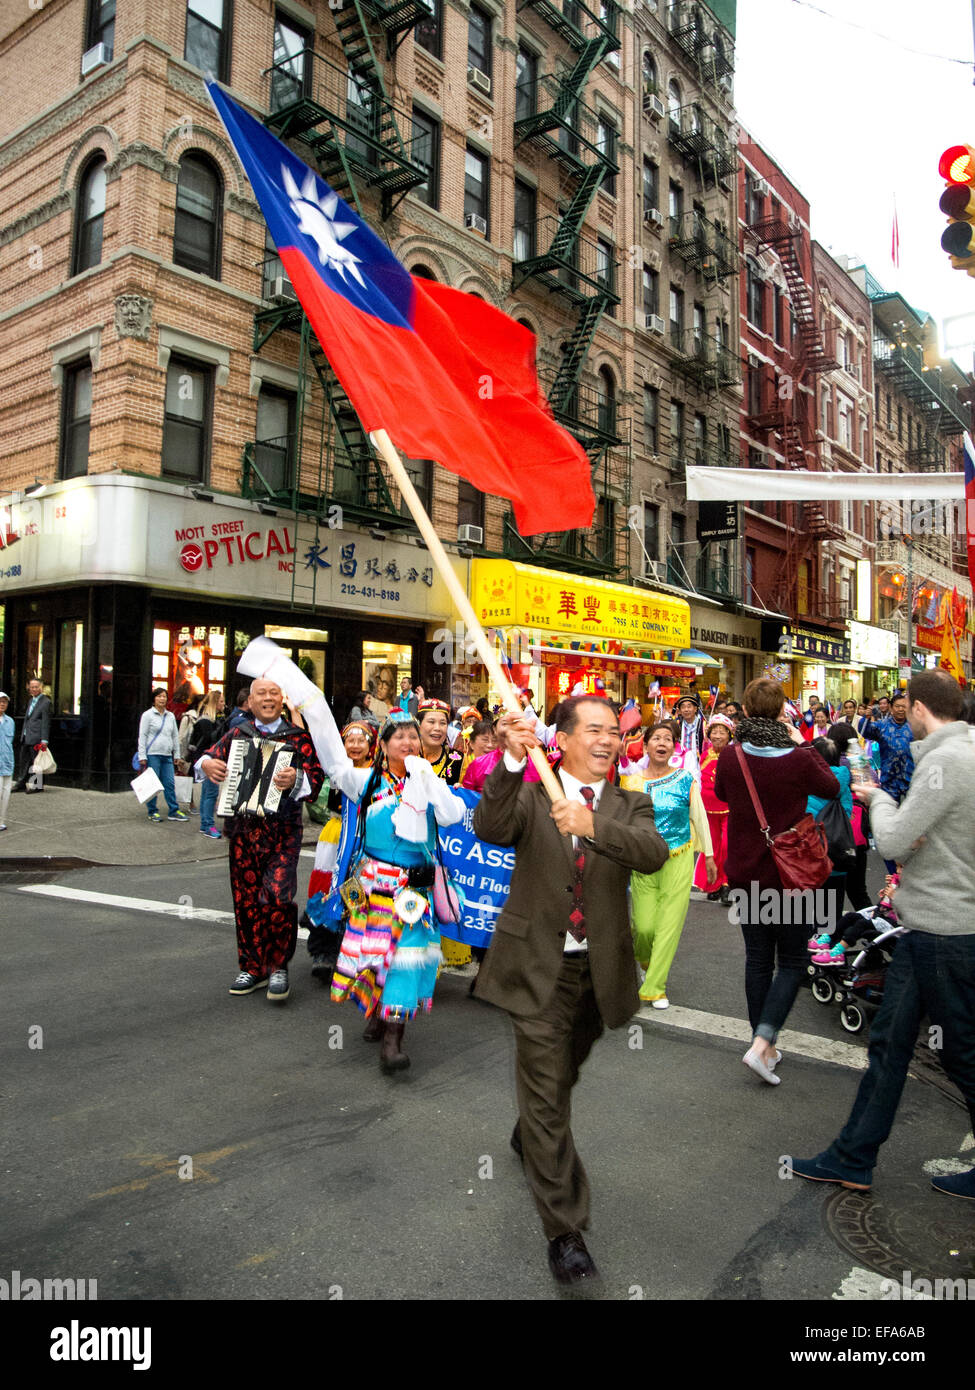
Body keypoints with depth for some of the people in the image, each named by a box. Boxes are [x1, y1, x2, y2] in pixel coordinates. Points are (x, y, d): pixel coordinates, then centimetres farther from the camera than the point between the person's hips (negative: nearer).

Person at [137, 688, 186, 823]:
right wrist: (142, 756, -8)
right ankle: (152, 811, 9)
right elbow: (142, 736, -3)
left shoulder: (171, 716, 15)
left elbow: (175, 736, 19)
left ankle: (174, 811, 6)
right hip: (152, 755, -5)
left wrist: (176, 755, 15)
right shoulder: (148, 715, -1)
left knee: (170, 784, 2)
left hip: (167, 756, 5)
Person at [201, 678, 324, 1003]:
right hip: (242, 829, 4)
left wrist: (297, 780, -28)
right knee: (246, 901, 9)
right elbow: (210, 755, 14)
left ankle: (277, 967, 2)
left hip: (282, 832, -3)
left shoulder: (298, 738, 2)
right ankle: (253, 968, 24)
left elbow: (316, 777, -7)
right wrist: (207, 763, -9)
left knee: (277, 896, -16)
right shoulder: (237, 735, 13)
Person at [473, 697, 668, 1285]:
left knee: (562, 1077, 25)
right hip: (540, 966, -3)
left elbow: (654, 853, -20)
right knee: (546, 1090, -1)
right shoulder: (529, 796, -5)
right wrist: (513, 761, -40)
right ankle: (566, 1228, 12)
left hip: (599, 969, 4)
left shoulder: (630, 805, 1)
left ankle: (529, 1139, 55)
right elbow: (490, 829, -25)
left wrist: (593, 825, -37)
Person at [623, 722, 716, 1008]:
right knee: (643, 925, 1)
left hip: (679, 860, -1)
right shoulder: (632, 781, 1)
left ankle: (655, 987, 10)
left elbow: (699, 817, 6)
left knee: (669, 925, -2)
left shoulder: (685, 779, -1)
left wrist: (709, 855, 10)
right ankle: (646, 963, 35)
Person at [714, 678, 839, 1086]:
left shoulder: (730, 757, -9)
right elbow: (831, 788, 4)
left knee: (757, 958, 15)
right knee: (792, 961, 10)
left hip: (744, 873, 3)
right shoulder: (799, 759, -17)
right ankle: (761, 1044, -3)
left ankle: (766, 1046, 25)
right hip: (789, 872, -3)